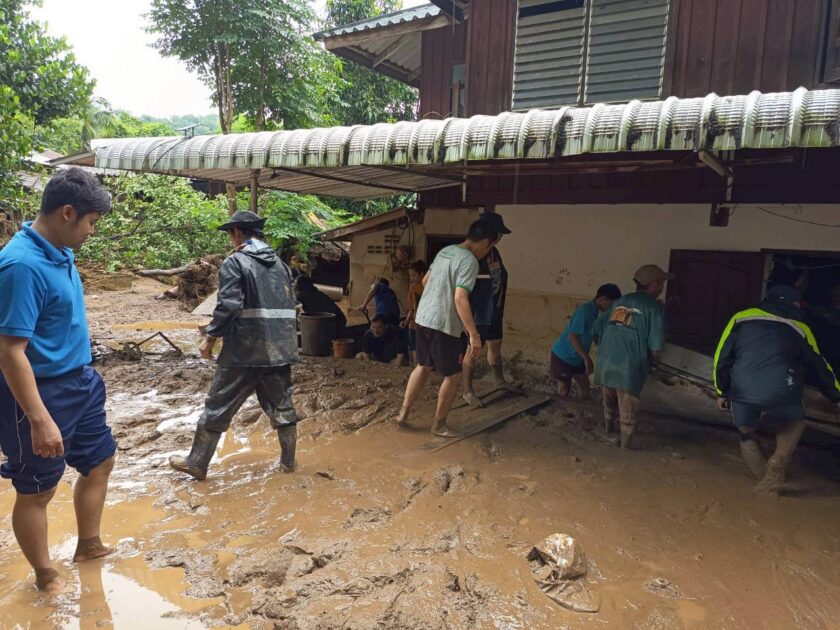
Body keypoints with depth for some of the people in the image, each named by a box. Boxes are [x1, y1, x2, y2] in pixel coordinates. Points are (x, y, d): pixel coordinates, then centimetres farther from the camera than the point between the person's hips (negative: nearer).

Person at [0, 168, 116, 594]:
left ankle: (88, 547, 41)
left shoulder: (61, 252, 2)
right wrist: (40, 420, -26)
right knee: (37, 490, 11)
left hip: (80, 382, 9)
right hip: (42, 392, -9)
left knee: (99, 461, 21)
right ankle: (46, 577, 31)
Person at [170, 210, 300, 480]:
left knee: (218, 406, 7)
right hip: (280, 348, 6)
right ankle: (288, 460, 25)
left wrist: (210, 337, -6)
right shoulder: (280, 263, 13)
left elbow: (228, 306, -17)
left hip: (245, 349, -5)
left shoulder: (235, 262, -6)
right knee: (281, 404, 15)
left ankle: (196, 463, 19)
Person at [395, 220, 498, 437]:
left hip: (423, 318, 9)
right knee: (454, 376, 7)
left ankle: (403, 413, 26)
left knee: (423, 366, 22)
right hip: (443, 324, -8)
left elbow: (425, 281, 22)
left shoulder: (445, 251, 11)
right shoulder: (469, 261, -16)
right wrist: (474, 334, -23)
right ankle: (439, 424, 18)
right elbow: (460, 299, -25)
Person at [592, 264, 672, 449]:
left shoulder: (619, 302, 14)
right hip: (629, 369, -6)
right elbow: (655, 346, -11)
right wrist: (647, 361, 10)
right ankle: (625, 448, 19)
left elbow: (596, 331, 13)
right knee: (628, 415, 9)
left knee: (609, 406, 25)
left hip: (605, 366, 6)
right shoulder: (653, 306, -4)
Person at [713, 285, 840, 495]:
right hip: (781, 394, 0)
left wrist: (722, 392, 21)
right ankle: (778, 464, 13)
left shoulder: (741, 318, 17)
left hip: (742, 393, 0)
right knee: (795, 423, 32)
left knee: (747, 435, 28)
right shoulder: (799, 327, 19)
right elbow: (819, 365, 28)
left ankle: (765, 481, 21)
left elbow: (721, 357, 13)